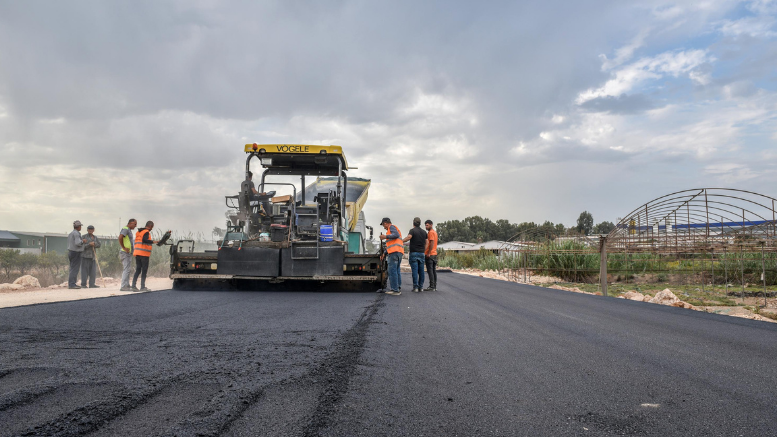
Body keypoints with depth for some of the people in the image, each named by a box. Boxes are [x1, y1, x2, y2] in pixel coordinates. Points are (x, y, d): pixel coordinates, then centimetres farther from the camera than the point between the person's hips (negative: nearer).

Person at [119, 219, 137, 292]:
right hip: (125, 253, -10)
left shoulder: (129, 230, 20)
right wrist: (123, 248, -22)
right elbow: (120, 238, -27)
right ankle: (123, 286, -12)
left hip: (128, 253, 10)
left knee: (128, 269, 11)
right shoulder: (125, 229, -11)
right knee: (126, 269, -12)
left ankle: (127, 286, 14)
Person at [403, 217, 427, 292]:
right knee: (421, 270, 6)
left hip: (414, 253, -5)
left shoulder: (412, 230, -5)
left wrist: (401, 241, -14)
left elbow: (408, 237, -23)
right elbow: (426, 243, 13)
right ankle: (421, 287, 7)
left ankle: (415, 287, -8)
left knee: (414, 270, -6)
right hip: (421, 253, 5)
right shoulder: (424, 232, 12)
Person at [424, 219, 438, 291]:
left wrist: (428, 253, -21)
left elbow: (431, 243, -20)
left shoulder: (431, 232, -11)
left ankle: (432, 286, -8)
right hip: (434, 254, 10)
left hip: (430, 255, -10)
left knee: (430, 271, -8)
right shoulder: (434, 232, 19)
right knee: (434, 271, 10)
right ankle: (434, 286, 12)